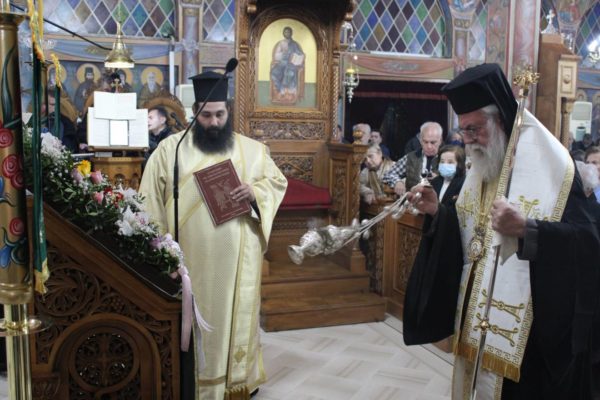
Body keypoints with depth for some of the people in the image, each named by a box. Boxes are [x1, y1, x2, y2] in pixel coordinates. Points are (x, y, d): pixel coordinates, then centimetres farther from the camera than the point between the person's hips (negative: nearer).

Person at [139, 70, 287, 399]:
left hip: (237, 258, 2)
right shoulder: (170, 148, 1)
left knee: (235, 317, 11)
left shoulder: (252, 149, 5)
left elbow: (278, 181, 10)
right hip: (189, 257, -1)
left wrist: (255, 192, -12)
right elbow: (151, 199, 2)